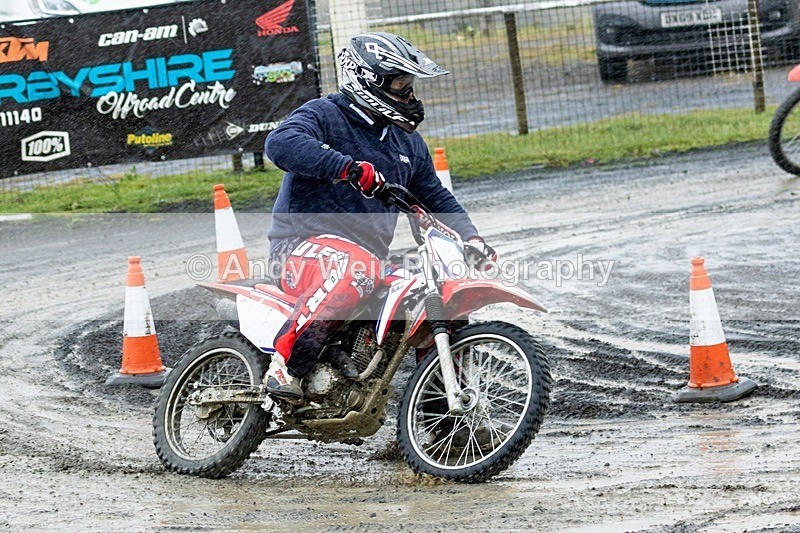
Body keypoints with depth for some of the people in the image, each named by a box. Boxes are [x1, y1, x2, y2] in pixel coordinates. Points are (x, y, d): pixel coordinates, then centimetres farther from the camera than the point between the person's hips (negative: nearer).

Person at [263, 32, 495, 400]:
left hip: (368, 256, 8)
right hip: (305, 244, -8)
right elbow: (281, 143, -25)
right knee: (354, 270, -41)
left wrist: (470, 238, 10)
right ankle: (284, 366, -36)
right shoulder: (324, 115, -4)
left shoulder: (408, 142, 21)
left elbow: (435, 198, 29)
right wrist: (349, 168, -35)